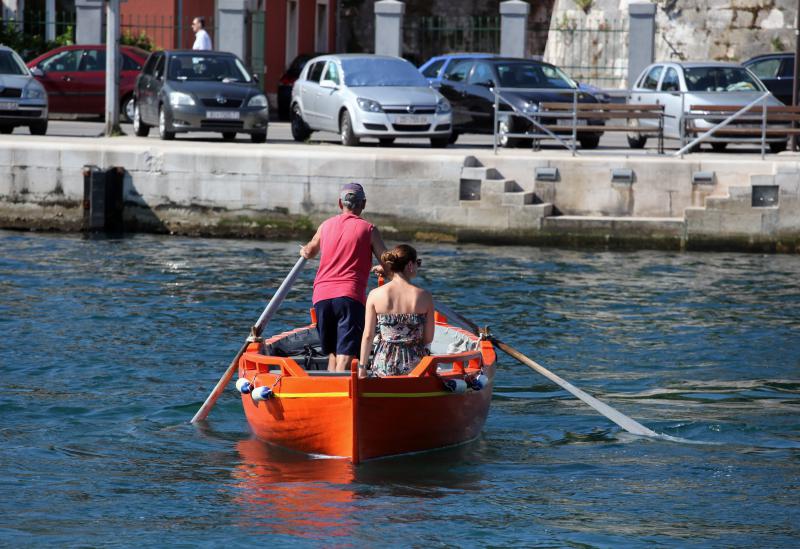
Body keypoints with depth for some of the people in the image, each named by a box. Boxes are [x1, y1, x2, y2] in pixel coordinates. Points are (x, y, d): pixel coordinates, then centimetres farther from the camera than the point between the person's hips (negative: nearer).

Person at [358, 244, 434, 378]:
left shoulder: (375, 295, -5)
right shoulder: (424, 296, -5)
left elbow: (368, 336, -3)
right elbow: (428, 338, 1)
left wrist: (362, 367, 7)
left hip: (384, 363, 1)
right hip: (415, 363, -1)